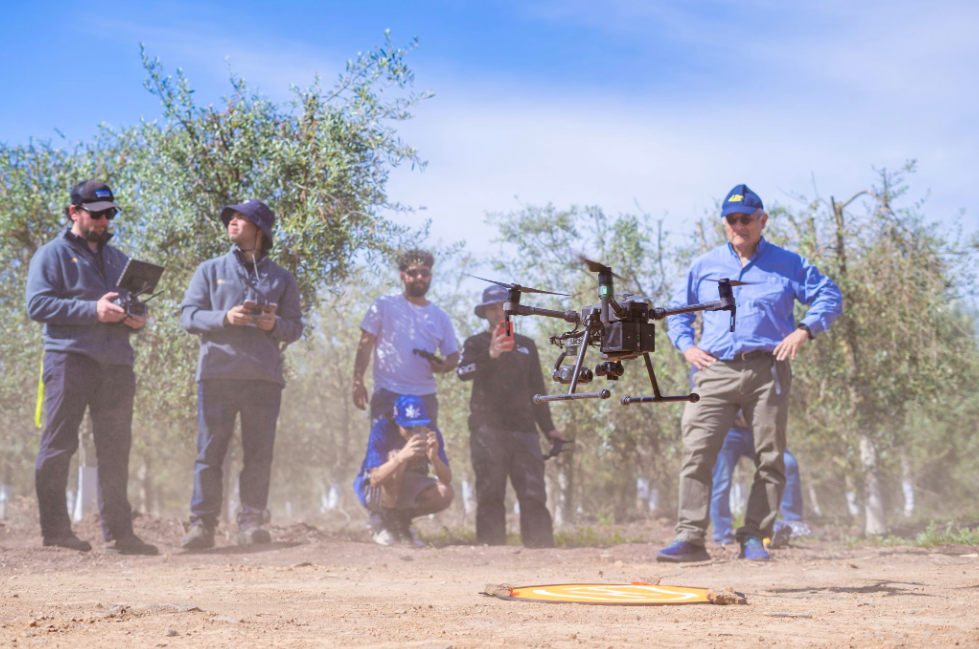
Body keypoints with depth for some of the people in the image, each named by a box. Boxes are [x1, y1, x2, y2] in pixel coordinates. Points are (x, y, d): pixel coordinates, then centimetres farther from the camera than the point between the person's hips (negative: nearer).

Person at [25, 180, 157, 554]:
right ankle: (55, 528, -1)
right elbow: (38, 305, -7)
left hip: (117, 362, 6)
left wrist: (135, 319, 2)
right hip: (70, 358, -5)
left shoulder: (118, 260, 23)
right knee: (59, 445, -5)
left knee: (116, 450, 4)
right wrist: (93, 310, -16)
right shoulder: (52, 255, 5)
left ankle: (118, 533, 6)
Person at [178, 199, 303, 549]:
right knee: (210, 451, -4)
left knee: (259, 452, -2)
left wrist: (274, 324, -8)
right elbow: (188, 315, 6)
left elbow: (296, 327, 14)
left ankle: (251, 521, 3)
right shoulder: (210, 270, 15)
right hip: (217, 373, -1)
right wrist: (225, 318, -11)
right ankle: (202, 523, -1)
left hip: (265, 378, 1)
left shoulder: (282, 278, 17)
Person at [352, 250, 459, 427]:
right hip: (387, 395, -4)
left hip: (425, 397, 4)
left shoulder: (440, 317, 13)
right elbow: (365, 345, 1)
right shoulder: (384, 305, 4)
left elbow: (453, 355, 15)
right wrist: (358, 381, -9)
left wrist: (443, 366, -9)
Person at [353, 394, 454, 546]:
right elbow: (375, 479, -36)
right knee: (395, 457, -34)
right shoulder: (383, 430, -26)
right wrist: (401, 457, -52)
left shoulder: (430, 432, -15)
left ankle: (402, 520, 3)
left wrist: (434, 458, -40)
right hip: (372, 492, -4)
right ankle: (387, 524, -17)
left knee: (446, 494, -24)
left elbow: (447, 480, -20)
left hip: (408, 491, 4)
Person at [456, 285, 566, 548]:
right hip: (487, 428, -3)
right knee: (490, 494, -7)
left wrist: (548, 428, 18)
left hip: (524, 428, 3)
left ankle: (542, 549, -9)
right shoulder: (475, 344, 10)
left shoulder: (526, 345, 23)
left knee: (534, 494, -5)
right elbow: (462, 371, -12)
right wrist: (490, 355, -30)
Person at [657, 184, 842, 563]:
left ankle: (754, 538, 8)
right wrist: (686, 345, 6)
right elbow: (678, 310, 24)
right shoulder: (704, 266, 16)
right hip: (715, 371, 1)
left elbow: (830, 296, 10)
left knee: (770, 458, -1)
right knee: (697, 451, -13)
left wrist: (803, 330, -6)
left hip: (767, 371, -1)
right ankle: (690, 537, -14)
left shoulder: (787, 265, 9)